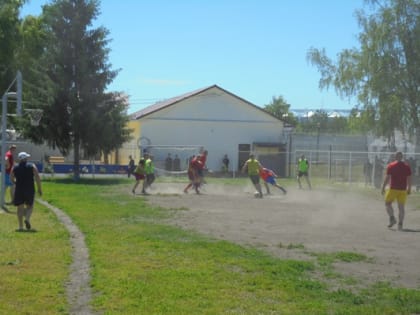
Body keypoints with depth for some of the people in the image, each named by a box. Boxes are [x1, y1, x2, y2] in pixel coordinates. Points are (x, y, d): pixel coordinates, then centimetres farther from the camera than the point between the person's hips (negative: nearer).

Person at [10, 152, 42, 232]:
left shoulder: (15, 168, 4)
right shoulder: (32, 166, -2)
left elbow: (12, 179, 9)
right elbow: (37, 178, -8)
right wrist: (39, 188, -1)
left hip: (19, 190, 1)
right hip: (30, 190, -1)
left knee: (20, 207, 9)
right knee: (29, 206, 14)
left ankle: (21, 226, 8)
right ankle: (27, 218, -13)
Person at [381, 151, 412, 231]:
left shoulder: (390, 166, -4)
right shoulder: (407, 166, 4)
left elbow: (387, 178, -6)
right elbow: (409, 179, 5)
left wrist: (383, 188, -1)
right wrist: (409, 189, 13)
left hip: (393, 189, -3)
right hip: (403, 190, 3)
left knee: (388, 203, 12)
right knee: (401, 207, 6)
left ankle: (392, 218, -4)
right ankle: (400, 224, 4)